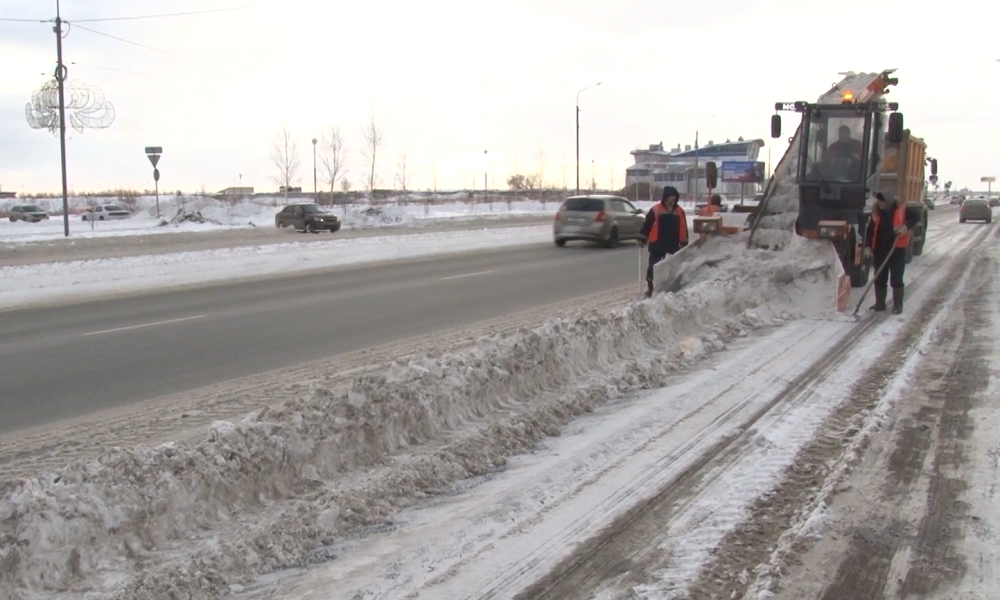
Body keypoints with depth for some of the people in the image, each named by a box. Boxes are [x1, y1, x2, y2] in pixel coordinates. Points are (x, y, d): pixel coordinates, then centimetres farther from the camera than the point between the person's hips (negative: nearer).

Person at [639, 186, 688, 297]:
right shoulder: (656, 209, -5)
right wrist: (642, 239, -2)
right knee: (653, 266, 0)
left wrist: (684, 243, 8)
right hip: (657, 244, -3)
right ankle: (650, 287, 9)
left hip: (673, 245, 3)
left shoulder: (679, 211, 6)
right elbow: (647, 224, -2)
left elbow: (683, 229, 9)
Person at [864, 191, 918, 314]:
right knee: (879, 278, 9)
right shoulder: (876, 212, -1)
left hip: (897, 249, -3)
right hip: (880, 250, 3)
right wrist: (868, 247, -9)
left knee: (896, 279, 0)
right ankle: (880, 303, 20)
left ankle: (898, 305, 8)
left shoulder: (901, 209, -9)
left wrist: (906, 227, -14)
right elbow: (870, 230, 1)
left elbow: (915, 218, 6)